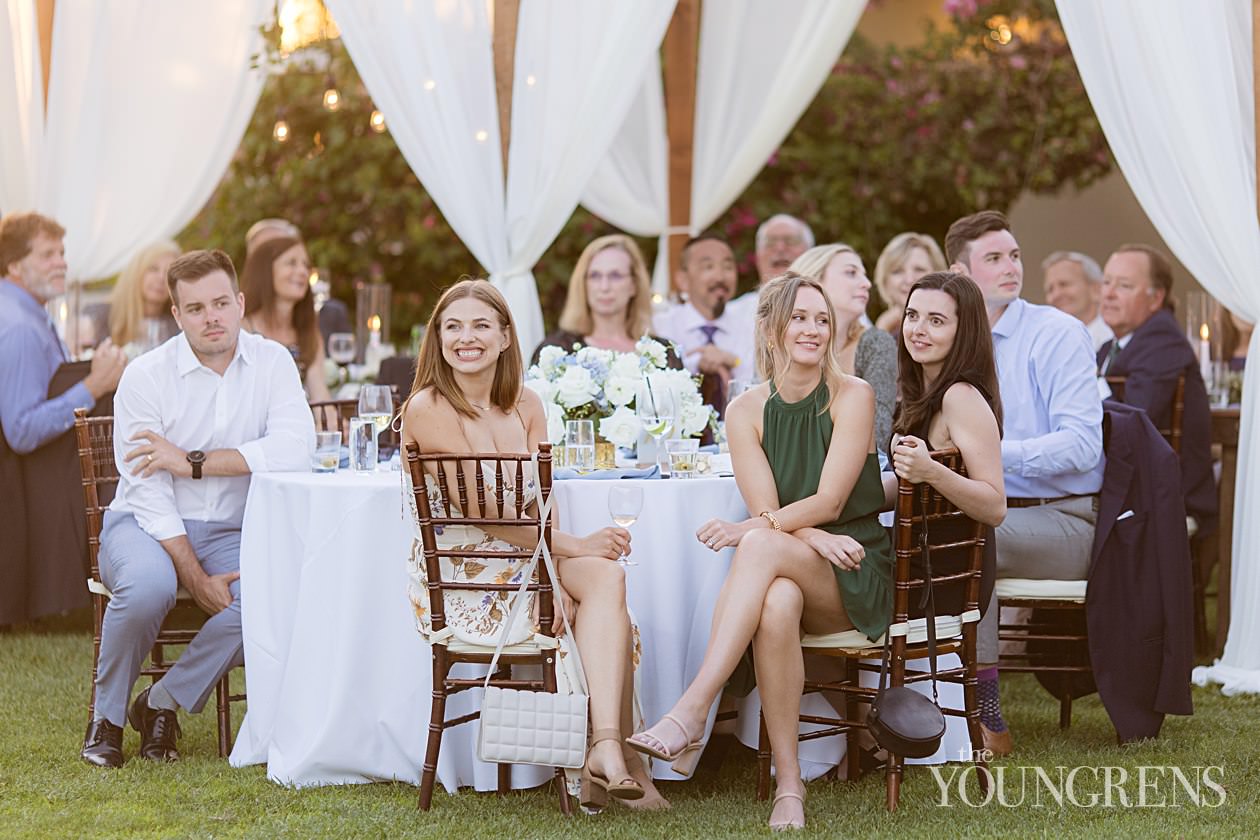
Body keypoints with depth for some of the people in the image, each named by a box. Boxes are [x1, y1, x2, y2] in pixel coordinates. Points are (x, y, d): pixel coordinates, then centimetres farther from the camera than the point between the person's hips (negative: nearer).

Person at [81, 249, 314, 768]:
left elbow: (296, 450, -19)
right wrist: (198, 580, -22)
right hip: (147, 524, -2)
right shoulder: (146, 376, -9)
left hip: (230, 531, 2)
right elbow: (150, 495, -14)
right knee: (148, 586, -36)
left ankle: (165, 702, -6)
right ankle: (107, 714, -8)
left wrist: (194, 462, -22)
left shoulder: (271, 363, -2)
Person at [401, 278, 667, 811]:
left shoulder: (526, 407, 11)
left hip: (527, 565, 6)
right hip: (458, 580, -6)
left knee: (606, 578, -25)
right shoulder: (428, 409, -9)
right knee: (608, 607, -22)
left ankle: (607, 750, -33)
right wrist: (574, 546, -16)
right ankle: (618, 755, -16)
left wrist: (553, 570, -19)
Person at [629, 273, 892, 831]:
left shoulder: (852, 396, -4)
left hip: (856, 582, -2)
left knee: (763, 547, -35)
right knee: (777, 604, -38)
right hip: (787, 570, 2)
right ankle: (788, 785, -33)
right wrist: (815, 537, -23)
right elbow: (765, 509, -4)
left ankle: (690, 715, -44)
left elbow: (829, 501, -12)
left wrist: (749, 531, -23)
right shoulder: (747, 411, 4)